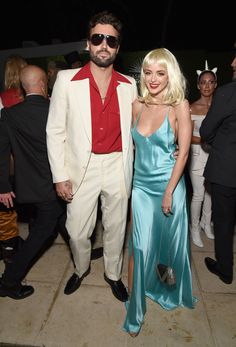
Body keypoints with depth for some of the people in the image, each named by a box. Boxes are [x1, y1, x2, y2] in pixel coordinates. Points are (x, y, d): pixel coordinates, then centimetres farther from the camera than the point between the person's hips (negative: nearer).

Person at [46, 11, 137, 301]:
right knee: (77, 232, 10)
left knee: (115, 229, 15)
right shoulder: (67, 80, -2)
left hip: (118, 168, 2)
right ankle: (81, 269, 42)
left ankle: (113, 274, 41)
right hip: (82, 168, -1)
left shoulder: (129, 85, 5)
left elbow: (133, 128, 11)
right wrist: (60, 176, -8)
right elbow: (55, 131, -3)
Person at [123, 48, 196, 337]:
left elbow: (184, 152, -10)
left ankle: (172, 288, 49)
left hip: (169, 184, -2)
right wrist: (128, 181, 7)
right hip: (141, 185, 2)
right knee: (140, 245, 2)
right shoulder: (137, 105, 2)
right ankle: (135, 310, 21)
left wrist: (169, 192, -13)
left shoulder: (180, 106, -9)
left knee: (169, 241, 16)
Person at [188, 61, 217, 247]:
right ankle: (195, 229, 21)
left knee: (211, 191, 15)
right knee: (198, 195, 0)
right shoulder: (192, 108, -6)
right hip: (199, 155, -4)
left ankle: (206, 223, 37)